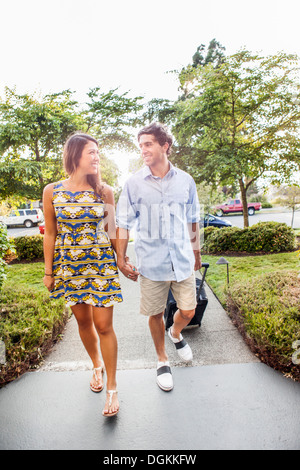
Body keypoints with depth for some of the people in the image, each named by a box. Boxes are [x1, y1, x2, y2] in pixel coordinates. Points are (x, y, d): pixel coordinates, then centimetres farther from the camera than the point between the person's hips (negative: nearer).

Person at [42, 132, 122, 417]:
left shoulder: (104, 191, -2)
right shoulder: (52, 191, -3)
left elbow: (111, 229, 6)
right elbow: (50, 234, 2)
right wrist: (49, 271, 4)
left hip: (100, 262, -1)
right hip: (68, 263, 1)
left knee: (103, 325, 1)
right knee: (83, 321, 15)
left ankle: (112, 387, 18)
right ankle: (97, 366, 41)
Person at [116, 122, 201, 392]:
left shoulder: (185, 181, 2)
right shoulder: (134, 183, -3)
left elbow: (192, 220, 12)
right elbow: (124, 223, 1)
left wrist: (196, 253, 18)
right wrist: (121, 259, -1)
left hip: (183, 260, 2)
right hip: (151, 263, -1)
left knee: (188, 312, 9)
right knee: (156, 314, 11)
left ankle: (176, 334, 45)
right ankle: (162, 361, 36)